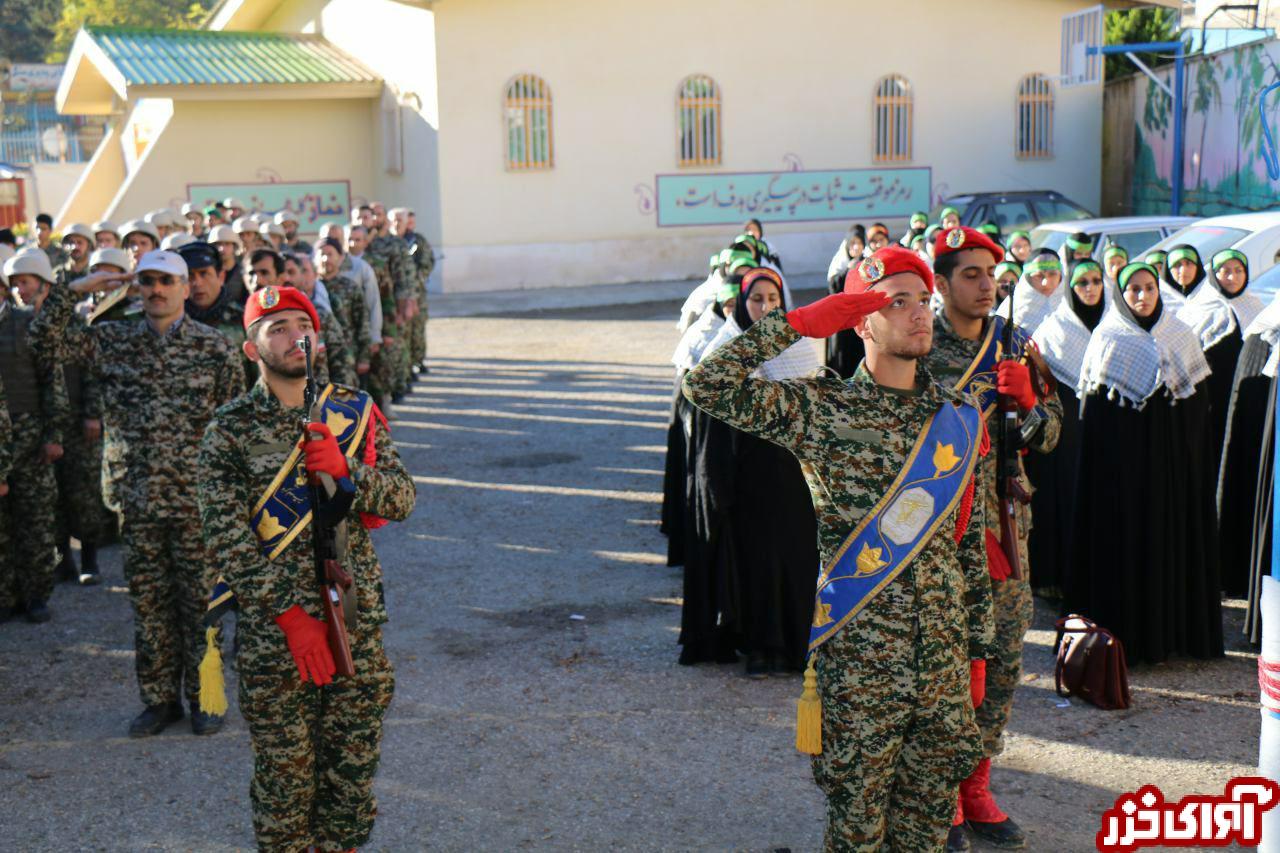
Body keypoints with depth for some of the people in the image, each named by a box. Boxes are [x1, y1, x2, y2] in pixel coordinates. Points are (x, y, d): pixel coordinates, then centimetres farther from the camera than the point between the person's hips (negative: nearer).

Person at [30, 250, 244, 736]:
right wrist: (75, 290, -6)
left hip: (195, 496, -3)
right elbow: (44, 338, 2)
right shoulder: (112, 342, 6)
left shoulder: (213, 347, -2)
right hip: (136, 497, 3)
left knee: (199, 600, 4)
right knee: (148, 602, 10)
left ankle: (204, 697, 17)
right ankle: (159, 698, 22)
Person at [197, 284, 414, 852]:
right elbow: (228, 537, -10)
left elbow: (402, 499, 1)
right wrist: (290, 614, -17)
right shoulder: (229, 431, -3)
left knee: (353, 763, 11)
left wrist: (345, 471, -19)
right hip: (272, 627, -3)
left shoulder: (356, 412, 6)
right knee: (284, 771, 4)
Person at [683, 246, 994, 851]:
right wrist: (800, 322, -14)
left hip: (944, 659, 4)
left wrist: (977, 648, 11)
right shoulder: (821, 411, -6)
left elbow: (972, 541, 12)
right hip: (857, 659, -4)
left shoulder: (960, 417, 7)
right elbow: (707, 386, -17)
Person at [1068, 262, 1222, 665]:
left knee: (1173, 537, 4)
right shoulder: (1107, 339, 1)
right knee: (1122, 537, -2)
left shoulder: (1182, 337, 9)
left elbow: (1198, 402, 8)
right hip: (1121, 460, -3)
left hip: (1172, 459, 3)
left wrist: (1193, 459, 1)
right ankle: (1123, 634, 4)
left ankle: (1174, 628, 13)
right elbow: (1092, 406, -2)